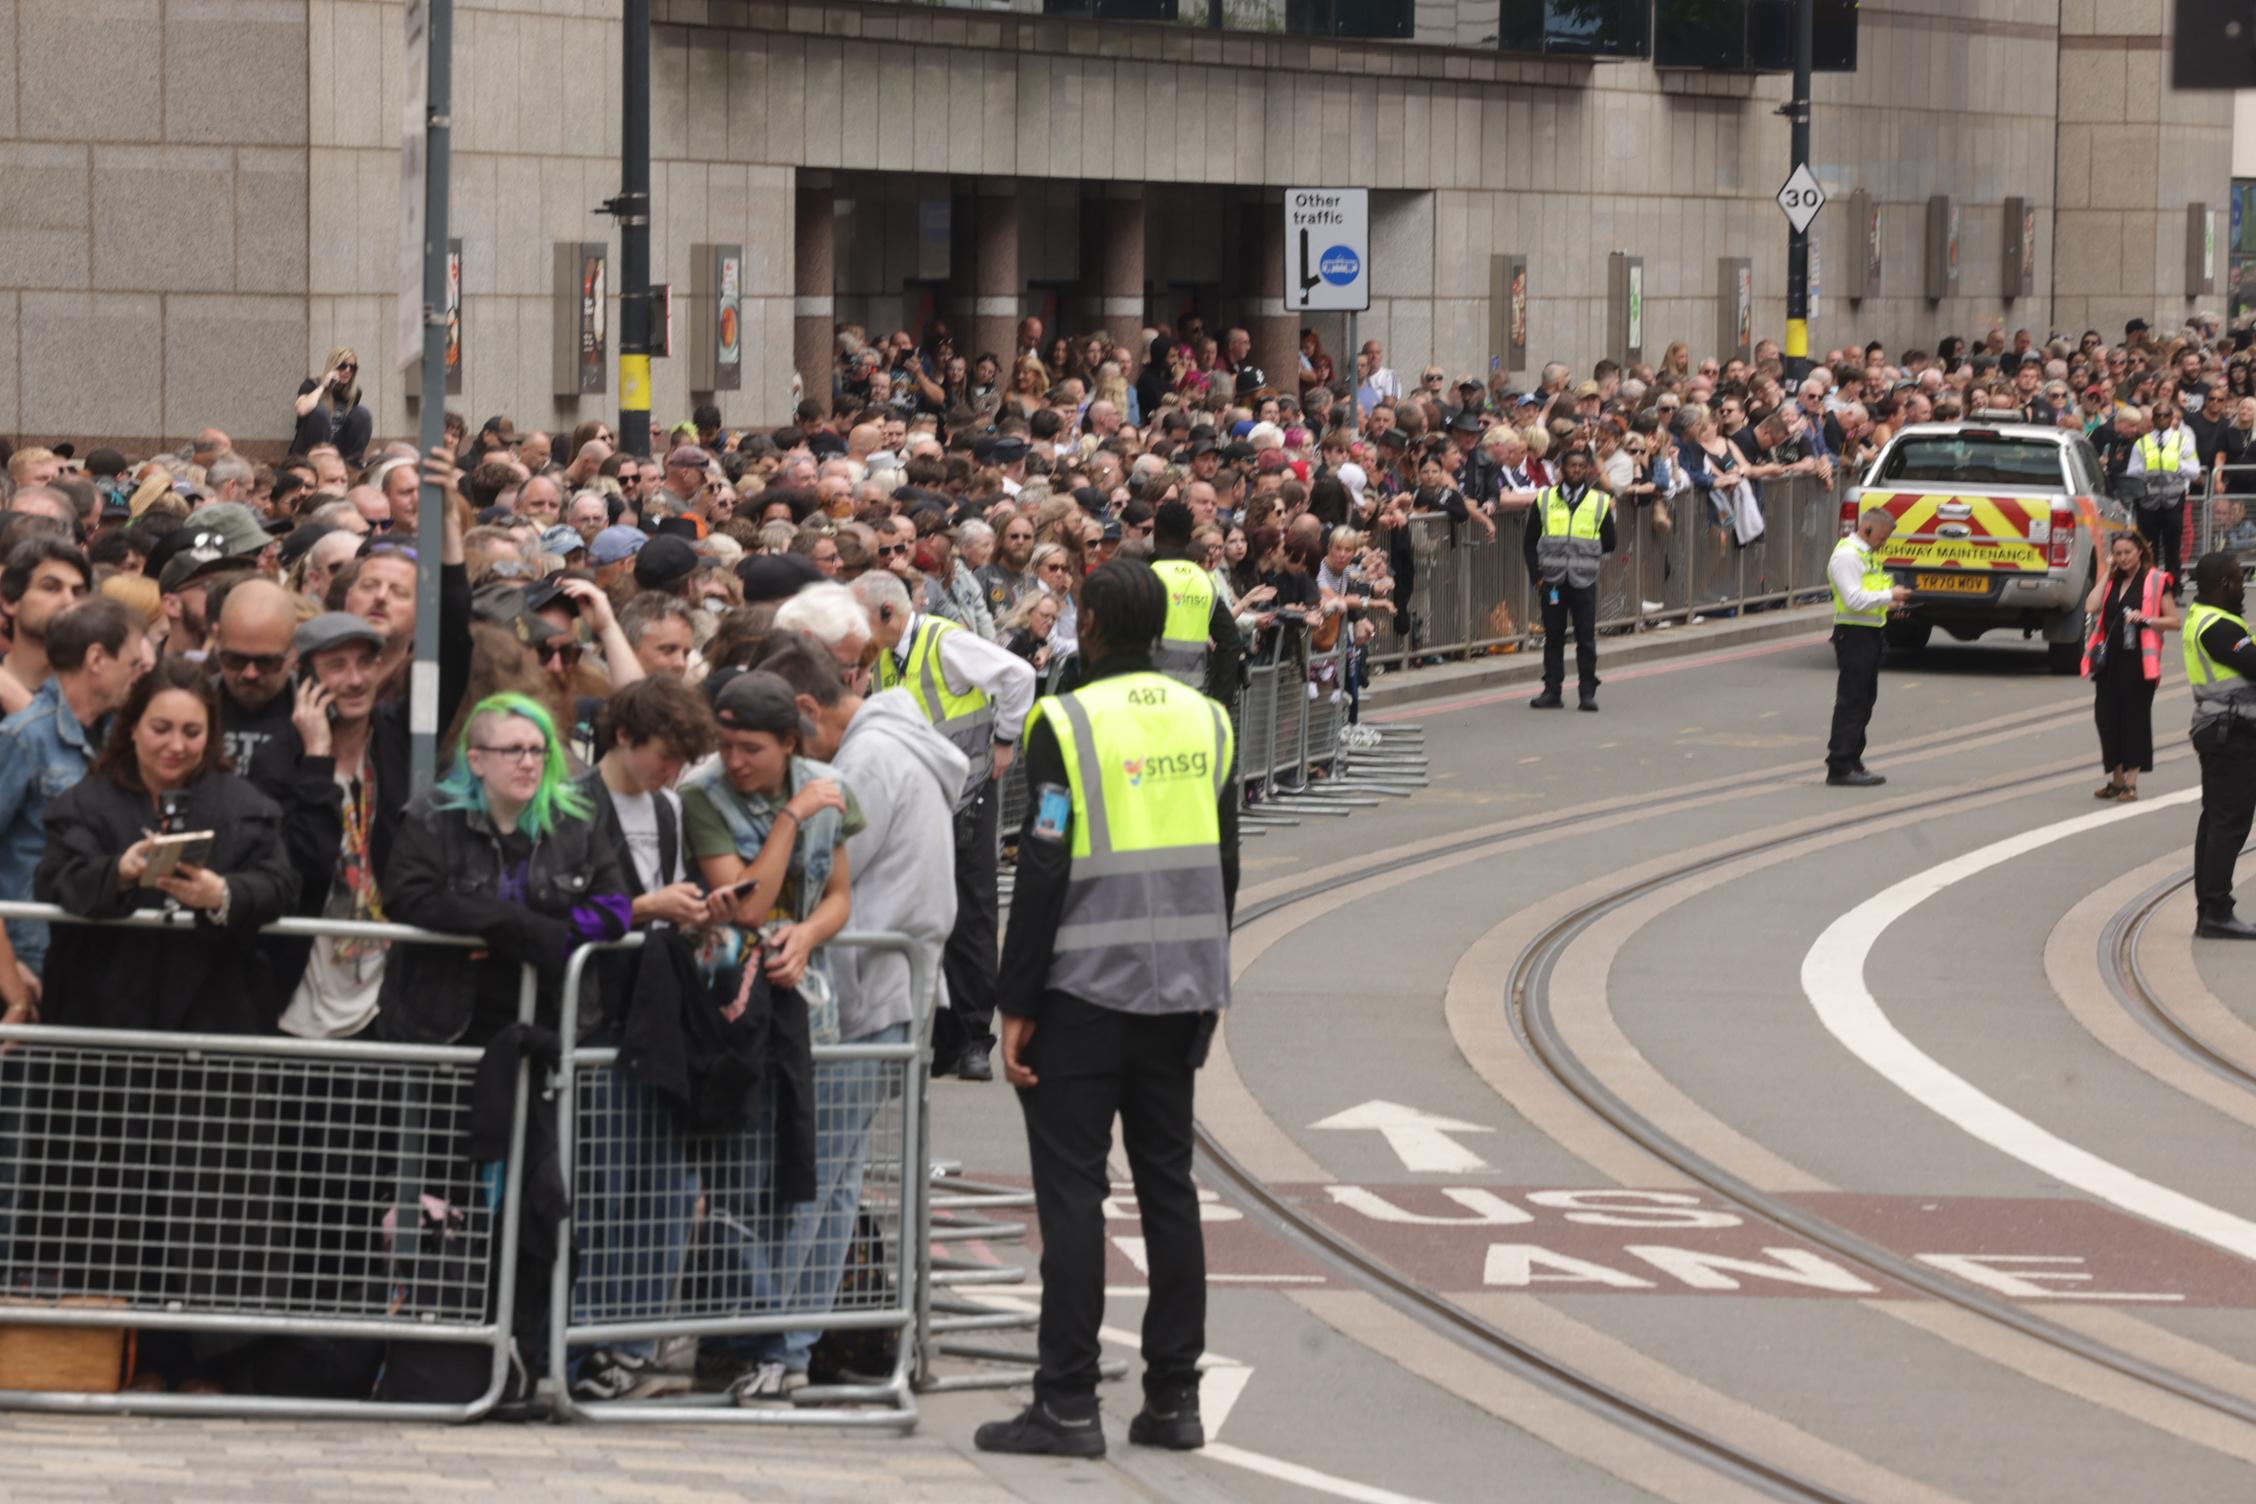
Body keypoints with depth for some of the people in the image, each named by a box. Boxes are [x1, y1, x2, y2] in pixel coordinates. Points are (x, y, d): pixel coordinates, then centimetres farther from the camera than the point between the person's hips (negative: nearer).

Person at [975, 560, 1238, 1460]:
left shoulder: (1068, 725, -12)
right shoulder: (1206, 721, 7)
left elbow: (1043, 872, -13)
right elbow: (1223, 866, 12)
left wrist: (1015, 1006, -8)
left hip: (1084, 989, -6)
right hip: (1178, 994, 6)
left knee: (1071, 1192, -2)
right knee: (1168, 1184, 11)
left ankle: (1067, 1406, -3)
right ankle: (1173, 1399, 12)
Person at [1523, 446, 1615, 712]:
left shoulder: (1600, 502, 5)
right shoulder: (1545, 500, 6)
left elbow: (1608, 544, 9)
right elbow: (1531, 542, 7)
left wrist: (1585, 553, 0)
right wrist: (1537, 575, -2)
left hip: (1584, 581, -1)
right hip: (1552, 580, 1)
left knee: (1586, 638, 0)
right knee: (1553, 637, 4)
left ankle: (1588, 692, 5)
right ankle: (1552, 691, 10)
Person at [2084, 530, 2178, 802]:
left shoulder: (2155, 581, 0)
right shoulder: (2112, 581, 14)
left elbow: (2174, 621, -1)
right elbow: (2091, 607, -2)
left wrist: (2145, 619, -17)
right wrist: (2108, 573, 2)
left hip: (2138, 660, -5)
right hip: (2110, 659, 5)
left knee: (2135, 716, -4)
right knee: (2107, 717, 4)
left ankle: (2131, 782, 1)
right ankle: (2116, 778, 15)